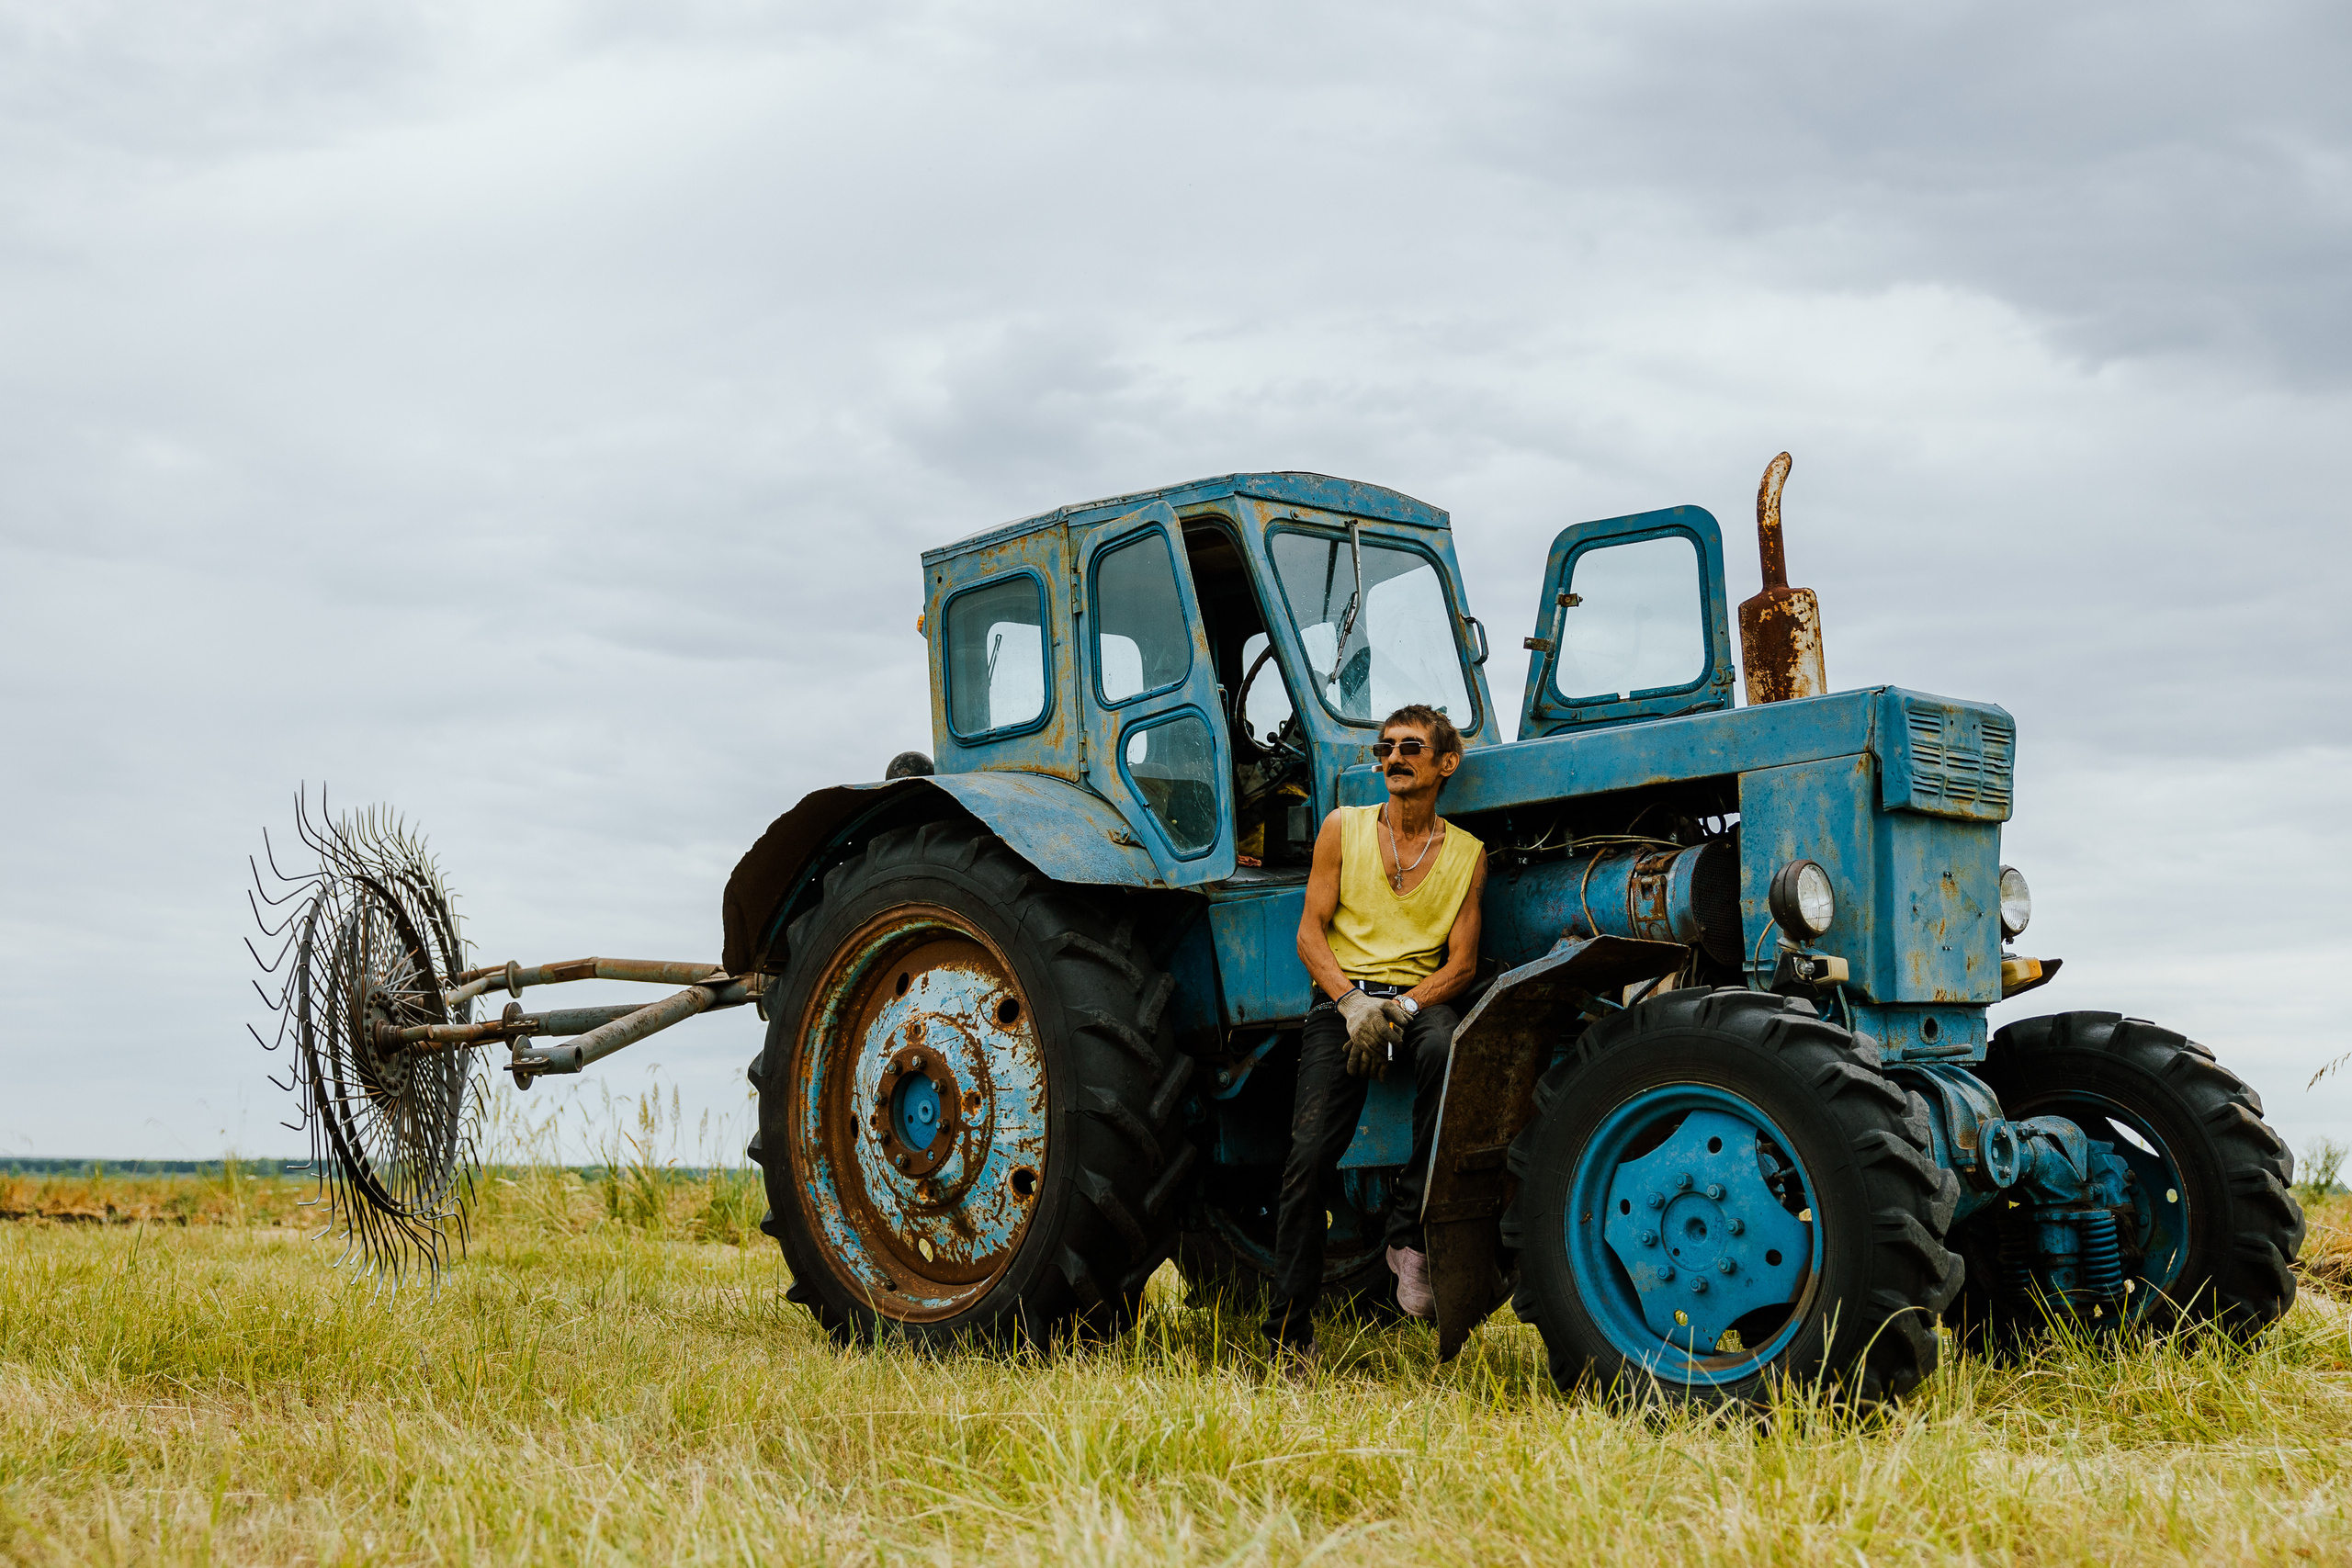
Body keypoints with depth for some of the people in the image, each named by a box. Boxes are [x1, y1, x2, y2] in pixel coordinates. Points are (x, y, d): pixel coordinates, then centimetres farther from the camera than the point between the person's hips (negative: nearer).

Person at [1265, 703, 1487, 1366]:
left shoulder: (1467, 853, 10)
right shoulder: (1343, 828, 10)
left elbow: (1462, 963, 4)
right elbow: (1311, 933, 5)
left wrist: (1402, 1008, -14)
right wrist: (1351, 1001, -12)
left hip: (1420, 1001, 0)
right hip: (1341, 1000, 0)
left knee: (1445, 1046, -38)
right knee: (1310, 1154, -17)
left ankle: (1410, 1231, -27)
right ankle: (1290, 1334, -8)